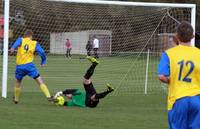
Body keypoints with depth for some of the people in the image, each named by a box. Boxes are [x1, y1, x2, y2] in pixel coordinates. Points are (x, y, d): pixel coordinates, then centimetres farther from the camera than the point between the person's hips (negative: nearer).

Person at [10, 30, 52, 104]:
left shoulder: (21, 40, 7)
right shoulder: (35, 43, 7)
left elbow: (17, 43, -17)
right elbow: (42, 53, -1)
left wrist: (13, 48, -38)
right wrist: (43, 62, 16)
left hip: (19, 66, 2)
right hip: (29, 65, -2)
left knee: (18, 82, 25)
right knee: (40, 81, -2)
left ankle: (16, 99, 37)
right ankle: (48, 96, -16)